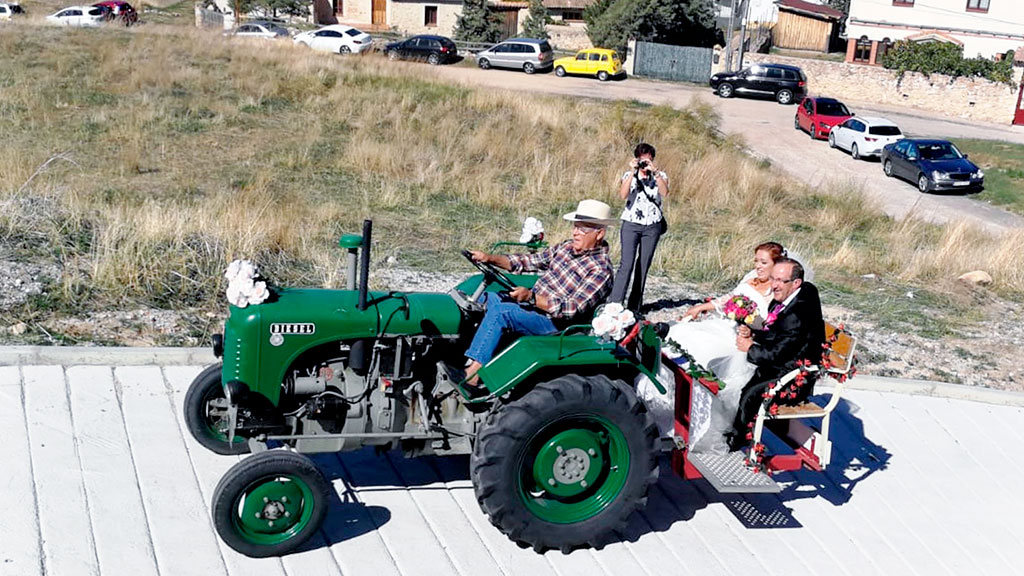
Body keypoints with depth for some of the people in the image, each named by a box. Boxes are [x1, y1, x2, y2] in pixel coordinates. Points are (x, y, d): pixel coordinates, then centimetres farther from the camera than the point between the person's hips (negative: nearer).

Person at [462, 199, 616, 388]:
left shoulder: (600, 269, -15)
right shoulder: (567, 247, 10)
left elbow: (572, 309, -22)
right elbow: (529, 262, 14)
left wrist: (531, 296, -30)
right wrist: (490, 258, 0)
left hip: (554, 321, -9)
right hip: (532, 304, 9)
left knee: (500, 311, -27)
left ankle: (473, 373, -29)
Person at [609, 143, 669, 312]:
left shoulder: (660, 176, 7)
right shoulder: (629, 175, 6)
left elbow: (664, 193, -14)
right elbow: (622, 195, -13)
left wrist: (654, 171, -19)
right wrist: (633, 172, -18)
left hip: (652, 226, 2)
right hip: (631, 223, -1)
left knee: (644, 265, 2)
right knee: (627, 264, -14)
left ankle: (634, 306, 9)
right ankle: (614, 302, -15)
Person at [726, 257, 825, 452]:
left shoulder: (800, 314, -26)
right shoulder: (781, 301, 2)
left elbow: (777, 354, -23)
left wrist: (750, 348, -9)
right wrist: (752, 333, -2)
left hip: (794, 383, -10)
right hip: (777, 370, 10)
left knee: (750, 394, -23)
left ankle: (735, 442, -3)